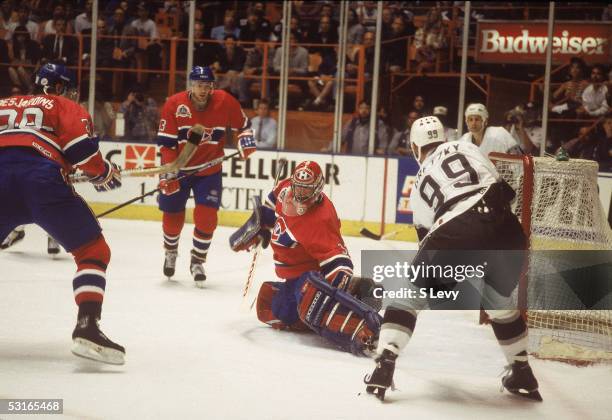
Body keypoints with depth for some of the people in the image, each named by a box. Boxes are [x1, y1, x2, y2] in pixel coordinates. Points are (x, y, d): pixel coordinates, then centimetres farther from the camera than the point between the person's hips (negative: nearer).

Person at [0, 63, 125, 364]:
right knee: (94, 251, 6)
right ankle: (87, 326, -12)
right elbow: (80, 146, 4)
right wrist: (104, 172, 19)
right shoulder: (65, 106, 23)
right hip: (41, 178, -3)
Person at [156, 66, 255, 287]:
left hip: (209, 171, 0)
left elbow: (243, 123, 6)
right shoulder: (174, 104, -15)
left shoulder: (225, 101, -12)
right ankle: (171, 253, 40)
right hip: (179, 168, 0)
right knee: (173, 216, 9)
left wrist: (246, 138, -14)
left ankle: (197, 262, 9)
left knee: (206, 217, -11)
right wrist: (168, 172, -19)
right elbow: (166, 142, -13)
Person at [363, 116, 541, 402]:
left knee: (410, 291, 18)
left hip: (456, 232, -2)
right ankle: (523, 377, 36)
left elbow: (427, 234, 32)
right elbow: (503, 189, 18)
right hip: (505, 228, 2)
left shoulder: (420, 183, 26)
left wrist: (438, 285, 44)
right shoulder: (465, 147, 26)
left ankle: (384, 366, 5)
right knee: (501, 301, 28)